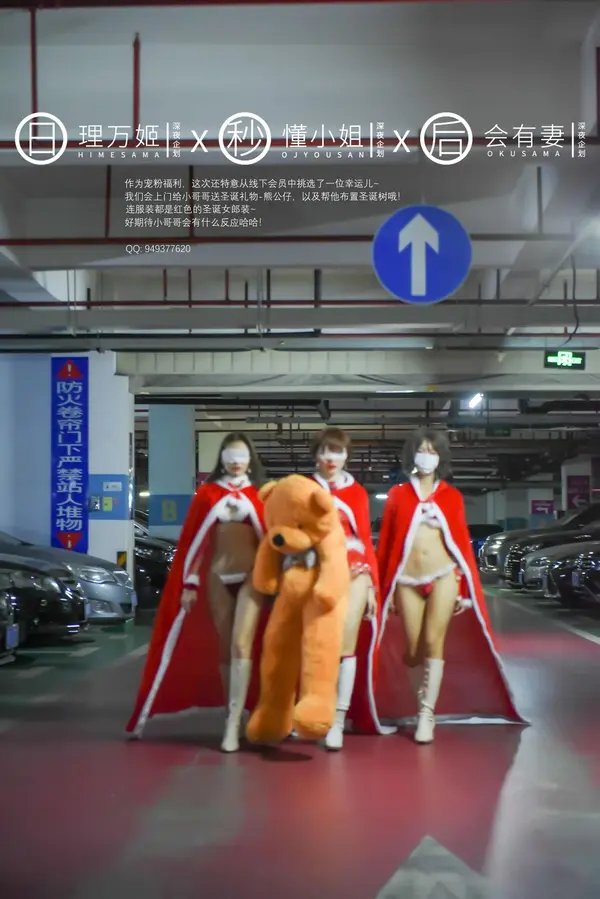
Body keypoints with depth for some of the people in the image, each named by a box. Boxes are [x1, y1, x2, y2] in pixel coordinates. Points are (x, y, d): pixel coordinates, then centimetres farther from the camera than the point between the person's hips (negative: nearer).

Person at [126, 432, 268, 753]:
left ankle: (233, 725, -16)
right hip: (217, 578, 3)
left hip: (251, 576, -2)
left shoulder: (259, 495, 4)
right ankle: (233, 714, 16)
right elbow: (193, 540, 6)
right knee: (223, 649, 5)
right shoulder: (207, 493, 7)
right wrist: (189, 583, 1)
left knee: (241, 646, -13)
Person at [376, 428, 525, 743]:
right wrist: (383, 590, 3)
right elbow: (385, 543, 7)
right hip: (407, 580, 1)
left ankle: (427, 714, -7)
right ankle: (422, 703, 26)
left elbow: (462, 541, 7)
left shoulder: (451, 496, 8)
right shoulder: (398, 495, 8)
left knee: (433, 643, -12)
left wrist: (466, 590, 4)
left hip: (443, 575, -1)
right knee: (413, 651, -1)